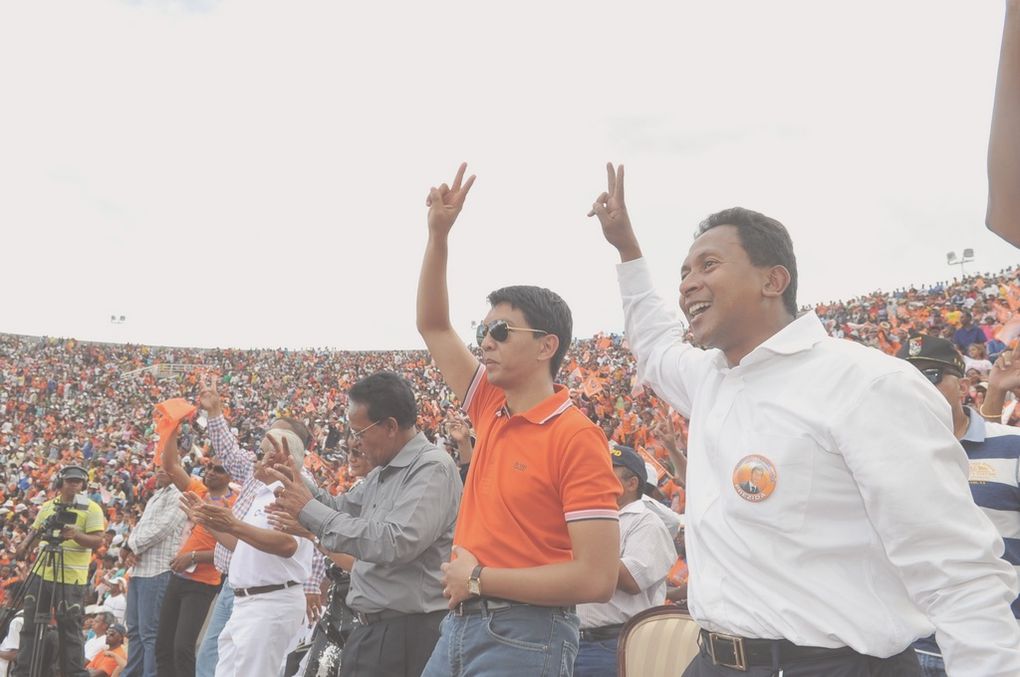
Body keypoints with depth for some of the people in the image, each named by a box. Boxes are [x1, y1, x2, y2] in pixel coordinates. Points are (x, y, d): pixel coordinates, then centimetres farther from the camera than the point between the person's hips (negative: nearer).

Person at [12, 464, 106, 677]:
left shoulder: (91, 508, -5)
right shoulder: (47, 507, 11)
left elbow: (97, 540, -11)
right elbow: (35, 531, 19)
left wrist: (76, 535, -29)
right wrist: (24, 546, -1)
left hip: (71, 579, -5)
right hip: (42, 574, 5)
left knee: (70, 630, -2)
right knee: (30, 625, 10)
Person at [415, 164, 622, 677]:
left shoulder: (576, 438, -15)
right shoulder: (491, 410, 6)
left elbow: (598, 578, -20)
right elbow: (433, 326, 15)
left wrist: (480, 578, -14)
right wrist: (438, 232, 5)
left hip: (524, 635, -7)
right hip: (460, 624, 7)